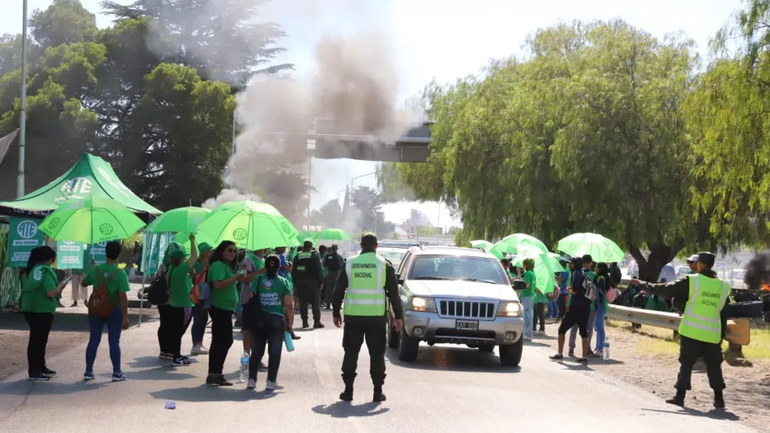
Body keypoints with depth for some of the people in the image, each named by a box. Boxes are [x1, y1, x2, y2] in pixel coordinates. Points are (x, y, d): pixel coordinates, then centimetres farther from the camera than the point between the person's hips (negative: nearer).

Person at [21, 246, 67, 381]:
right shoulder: (45, 271, -16)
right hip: (42, 311, -9)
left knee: (37, 340, 18)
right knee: (39, 341, -3)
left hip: (30, 309, 9)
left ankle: (40, 367, 28)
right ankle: (34, 372, 0)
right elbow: (52, 293, -24)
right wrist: (62, 285, -6)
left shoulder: (30, 270, 10)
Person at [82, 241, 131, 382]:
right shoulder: (120, 273, -16)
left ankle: (88, 372, 13)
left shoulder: (95, 269, -5)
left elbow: (84, 283, 13)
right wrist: (125, 317, -16)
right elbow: (123, 297, -19)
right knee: (114, 342, 4)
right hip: (114, 311, -3)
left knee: (93, 340, 9)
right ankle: (117, 373, 9)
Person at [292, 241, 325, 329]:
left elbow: (293, 271, 8)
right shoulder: (315, 256, -4)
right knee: (315, 302, 1)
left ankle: (304, 322, 6)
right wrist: (321, 282, -3)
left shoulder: (297, 256, 6)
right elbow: (320, 270, -8)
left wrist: (295, 282, 12)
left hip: (300, 284, 3)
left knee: (303, 303, 7)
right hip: (313, 283, -3)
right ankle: (317, 321, -3)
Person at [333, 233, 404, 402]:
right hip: (377, 316, -1)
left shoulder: (349, 263, 5)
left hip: (353, 316, 1)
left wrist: (336, 313, 15)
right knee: (377, 354, 6)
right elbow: (393, 292, -1)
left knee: (351, 353, 9)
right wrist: (398, 316, 3)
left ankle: (348, 390, 8)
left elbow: (339, 291, 8)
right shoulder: (384, 264, 0)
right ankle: (378, 391, 5)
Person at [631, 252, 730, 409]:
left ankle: (680, 396, 3)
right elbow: (724, 314, 11)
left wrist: (641, 284, 4)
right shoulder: (723, 286, 6)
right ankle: (719, 399, 15)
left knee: (686, 364, 4)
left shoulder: (692, 281, -8)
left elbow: (665, 289, -6)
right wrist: (722, 335, 18)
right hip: (713, 334, 3)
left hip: (692, 331, -3)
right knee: (714, 366, 13)